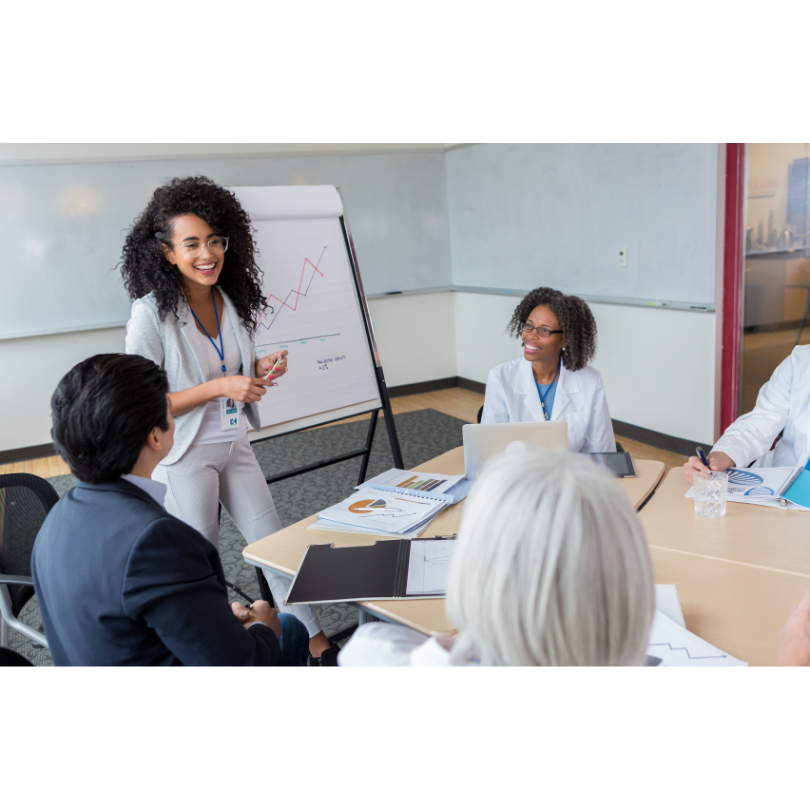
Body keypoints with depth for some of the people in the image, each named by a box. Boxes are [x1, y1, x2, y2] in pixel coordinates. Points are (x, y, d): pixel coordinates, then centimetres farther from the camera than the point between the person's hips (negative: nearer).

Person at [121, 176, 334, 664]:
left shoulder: (235, 299, 0)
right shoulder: (152, 314, -18)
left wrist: (265, 368, -8)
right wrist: (219, 387, -26)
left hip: (234, 444, 6)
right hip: (186, 455, -6)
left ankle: (318, 645, 28)